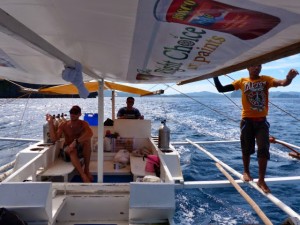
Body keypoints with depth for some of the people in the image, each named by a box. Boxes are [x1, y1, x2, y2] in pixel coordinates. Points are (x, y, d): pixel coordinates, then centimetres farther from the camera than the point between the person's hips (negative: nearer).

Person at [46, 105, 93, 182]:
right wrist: (50, 123, -19)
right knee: (71, 150, -37)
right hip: (68, 152, 0)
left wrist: (76, 141, -43)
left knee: (86, 139, -32)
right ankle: (83, 176, -44)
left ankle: (86, 170, -25)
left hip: (81, 150, 0)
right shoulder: (63, 124, -3)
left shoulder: (83, 124, -7)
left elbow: (90, 133, -30)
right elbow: (54, 139, -13)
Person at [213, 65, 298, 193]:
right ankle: (246, 172, 36)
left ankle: (261, 180, 5)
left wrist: (289, 78, -43)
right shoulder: (242, 81, 0)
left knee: (264, 149, -7)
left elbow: (282, 83, -20)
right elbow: (221, 89, 0)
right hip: (247, 120, 0)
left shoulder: (266, 80, 0)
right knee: (247, 149, 12)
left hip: (261, 121, 0)